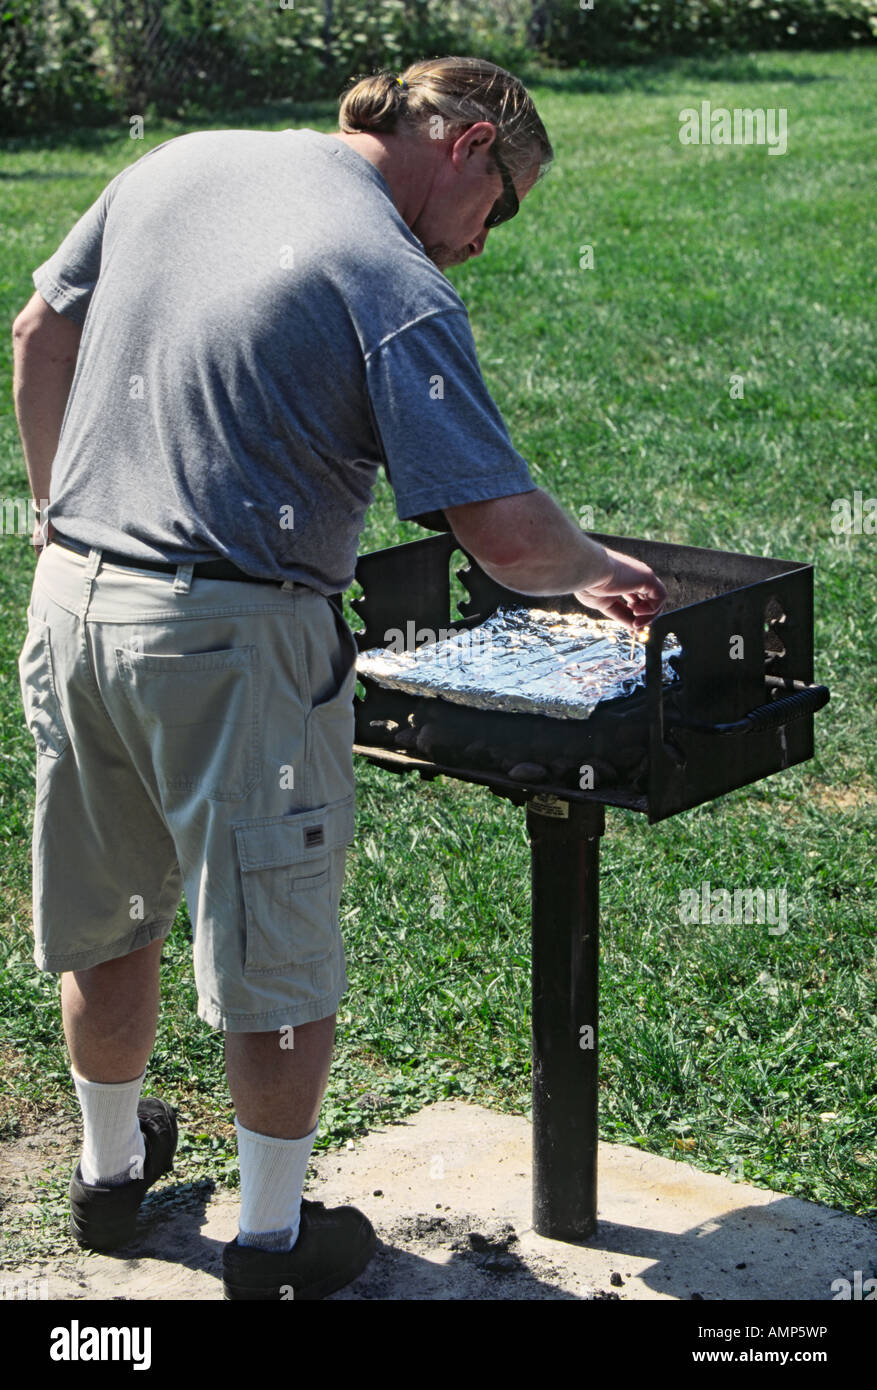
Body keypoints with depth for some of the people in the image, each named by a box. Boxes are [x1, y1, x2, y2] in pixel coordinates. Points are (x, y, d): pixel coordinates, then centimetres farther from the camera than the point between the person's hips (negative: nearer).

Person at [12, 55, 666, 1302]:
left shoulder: (179, 163, 7)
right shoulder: (397, 288, -14)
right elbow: (505, 533, -18)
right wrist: (600, 572, 2)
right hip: (230, 638, -7)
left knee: (106, 921, 22)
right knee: (277, 953, 9)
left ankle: (112, 1167, 42)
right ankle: (274, 1242, 24)